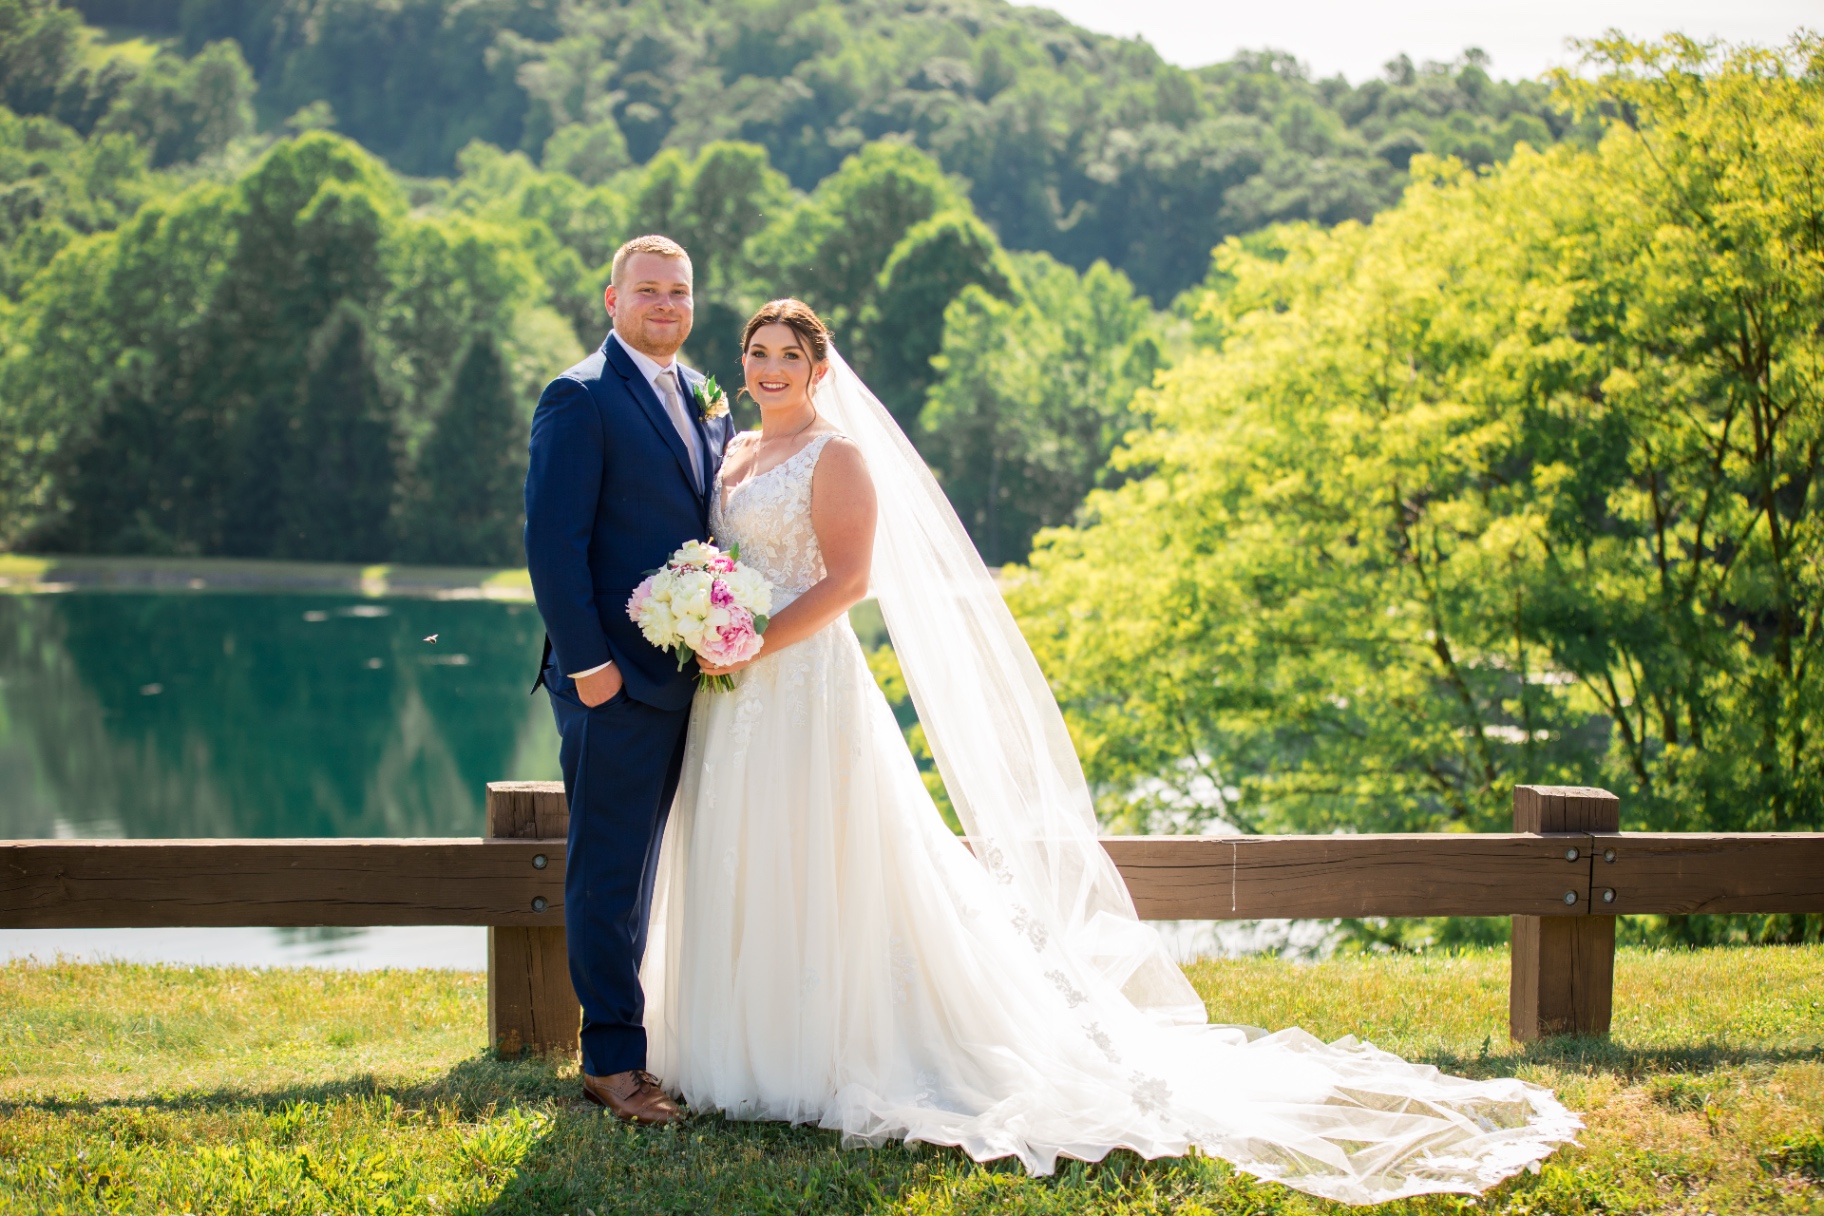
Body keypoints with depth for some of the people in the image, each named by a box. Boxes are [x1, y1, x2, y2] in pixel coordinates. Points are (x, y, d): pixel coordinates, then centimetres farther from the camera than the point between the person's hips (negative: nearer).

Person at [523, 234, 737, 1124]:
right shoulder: (580, 399, -9)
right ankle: (613, 1059, 5)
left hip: (683, 676, 8)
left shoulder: (707, 403, 14)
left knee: (635, 869, 15)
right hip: (612, 680, -8)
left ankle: (617, 1033, 25)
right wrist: (587, 661, -18)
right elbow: (553, 541, -14)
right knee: (607, 872, -1)